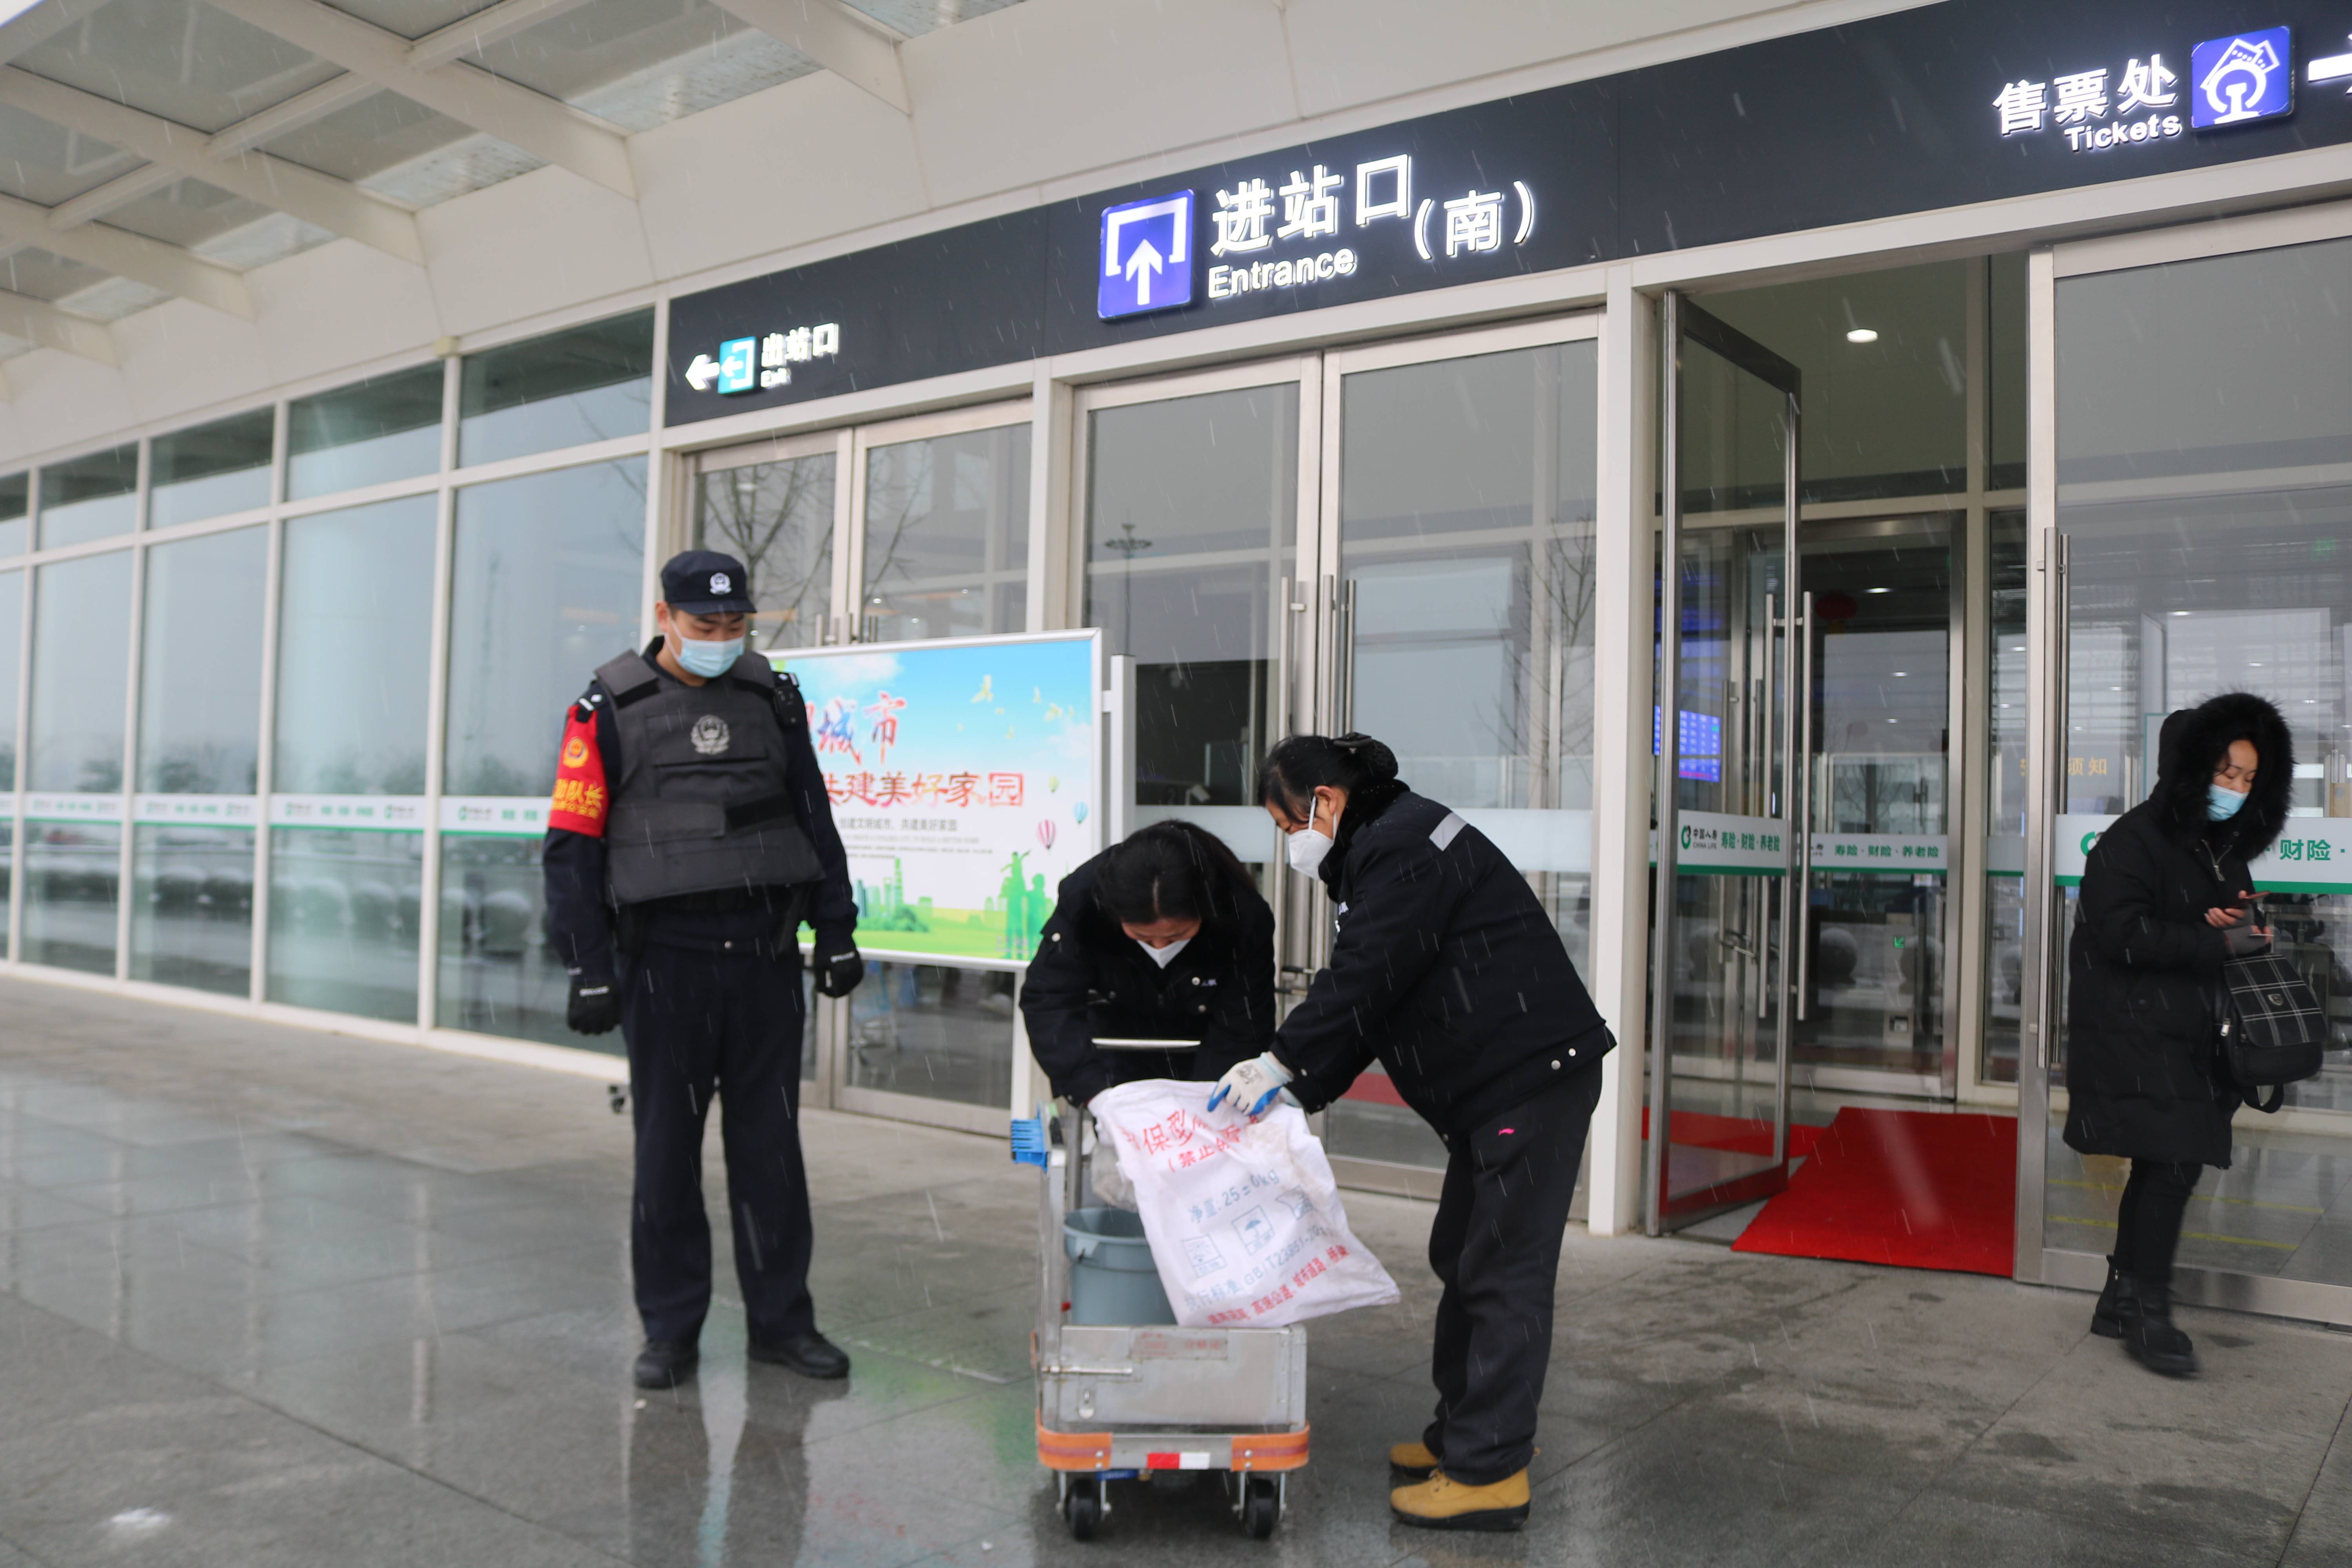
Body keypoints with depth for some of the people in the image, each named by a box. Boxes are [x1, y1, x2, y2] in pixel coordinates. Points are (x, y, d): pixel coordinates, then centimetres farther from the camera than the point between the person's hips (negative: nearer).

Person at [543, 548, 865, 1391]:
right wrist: (589, 969, -7)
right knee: (667, 1147, 5)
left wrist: (835, 932, 8)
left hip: (764, 954, 3)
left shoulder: (772, 699, 8)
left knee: (771, 1143, 7)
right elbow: (572, 848, -2)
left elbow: (815, 820, 13)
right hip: (663, 958, -2)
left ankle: (781, 1320, 18)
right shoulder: (610, 711, -2)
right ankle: (671, 1328, 18)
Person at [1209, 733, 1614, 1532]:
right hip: (1497, 1085, 11)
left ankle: (1490, 1470, 0)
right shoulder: (1381, 851, 17)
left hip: (1534, 1077, -11)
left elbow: (1362, 980, -20)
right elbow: (1365, 992, 16)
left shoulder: (1404, 849, -16)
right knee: (1462, 1257, 17)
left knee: (1503, 1272, -6)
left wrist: (1286, 1061, -9)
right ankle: (1466, 1428, 29)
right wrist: (1298, 1087, 8)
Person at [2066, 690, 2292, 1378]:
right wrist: (2216, 941, -21)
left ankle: (2121, 1298, 22)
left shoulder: (2226, 849, 15)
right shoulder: (2135, 840, -11)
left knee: (2159, 1167, 11)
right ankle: (2147, 1313, -1)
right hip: (2137, 1031, -8)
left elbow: (2232, 929, 21)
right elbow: (2122, 933, -19)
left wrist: (2245, 925, -3)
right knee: (2174, 1162, -11)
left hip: (2191, 1034, 9)